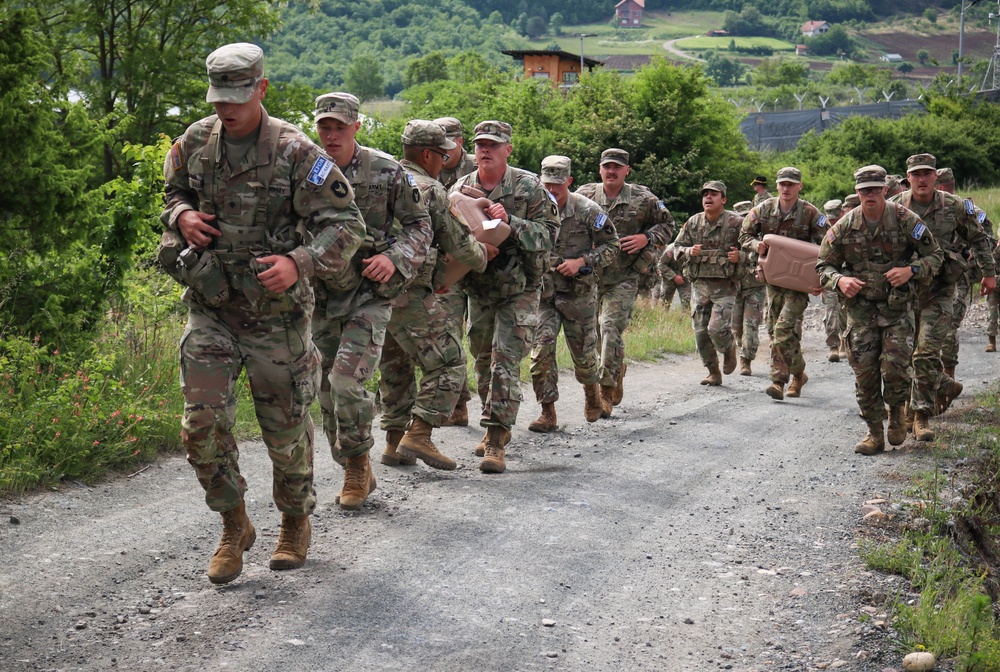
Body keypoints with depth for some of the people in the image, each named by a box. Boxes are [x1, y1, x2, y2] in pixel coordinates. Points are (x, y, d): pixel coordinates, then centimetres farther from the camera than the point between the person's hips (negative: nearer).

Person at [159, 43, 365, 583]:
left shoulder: (296, 152, -13)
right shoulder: (195, 142, 1)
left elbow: (346, 225, -12)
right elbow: (172, 192, 21)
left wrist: (298, 263, -29)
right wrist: (182, 215, -4)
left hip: (275, 311, -3)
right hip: (209, 307, 3)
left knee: (285, 426, 9)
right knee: (202, 422, -6)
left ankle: (296, 523, 32)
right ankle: (233, 526, 15)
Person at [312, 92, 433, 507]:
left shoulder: (387, 172, -5)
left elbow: (419, 224, 2)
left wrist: (395, 258, -15)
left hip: (370, 294, -4)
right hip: (322, 297, 4)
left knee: (346, 380, -19)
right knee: (327, 392, 8)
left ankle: (357, 464, 1)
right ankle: (357, 474, 25)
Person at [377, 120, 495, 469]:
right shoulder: (430, 190, -9)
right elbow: (460, 245, -5)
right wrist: (483, 254, 17)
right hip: (411, 293, -8)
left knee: (395, 367, 19)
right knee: (448, 363, 0)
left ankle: (394, 442, 21)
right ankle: (418, 435, -9)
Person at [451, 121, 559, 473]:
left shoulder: (529, 187, -7)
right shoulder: (460, 190, 3)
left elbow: (548, 235, -12)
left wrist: (510, 221, -25)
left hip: (518, 292, -5)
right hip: (478, 291, 5)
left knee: (505, 361, -13)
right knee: (483, 363, 13)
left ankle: (495, 442, -15)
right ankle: (497, 428, 30)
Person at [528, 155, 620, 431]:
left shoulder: (588, 210, -8)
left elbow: (612, 245, -1)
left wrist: (582, 262, -14)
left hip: (578, 293, -1)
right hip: (543, 292, 1)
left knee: (583, 351, 10)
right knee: (541, 350, -13)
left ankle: (593, 396, 40)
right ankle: (548, 414, -5)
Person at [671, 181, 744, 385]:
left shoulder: (736, 223, -4)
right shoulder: (693, 223, 7)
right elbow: (678, 246, 12)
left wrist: (739, 256, -19)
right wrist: (689, 251, -10)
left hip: (725, 286, -4)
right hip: (699, 284, 4)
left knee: (717, 328, -15)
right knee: (701, 332, 3)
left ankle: (729, 349, 20)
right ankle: (714, 373, 19)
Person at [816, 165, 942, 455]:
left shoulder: (905, 220, -7)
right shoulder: (844, 226, -2)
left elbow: (934, 255, 1)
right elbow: (823, 265, 5)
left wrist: (911, 270, -18)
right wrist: (839, 280, -17)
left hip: (897, 308, -2)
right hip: (860, 308, 2)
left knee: (894, 368, -13)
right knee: (864, 372, 0)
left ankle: (897, 411, 19)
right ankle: (875, 433, 14)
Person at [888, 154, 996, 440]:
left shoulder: (954, 206, -2)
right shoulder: (894, 207, -3)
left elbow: (978, 238, 12)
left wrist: (989, 273, 12)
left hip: (939, 290, -2)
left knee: (926, 351, -13)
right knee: (910, 350, 11)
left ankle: (921, 417, -7)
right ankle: (944, 384, 38)